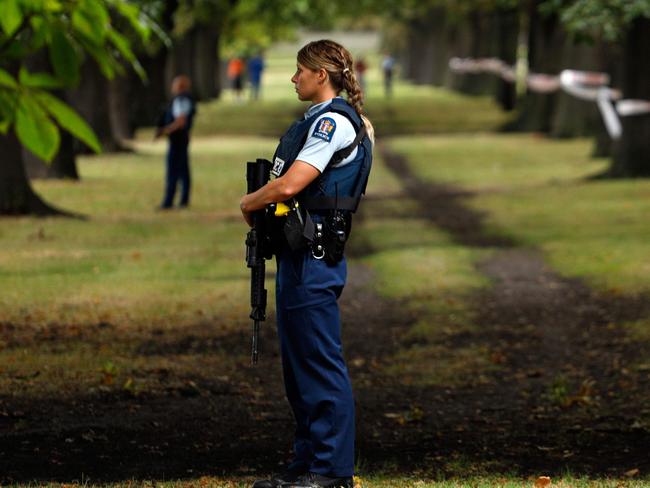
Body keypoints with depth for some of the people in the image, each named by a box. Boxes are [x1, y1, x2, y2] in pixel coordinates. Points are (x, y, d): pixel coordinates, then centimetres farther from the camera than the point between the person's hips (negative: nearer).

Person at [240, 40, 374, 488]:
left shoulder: (334, 122, -14)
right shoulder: (319, 119, 19)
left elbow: (289, 184, -22)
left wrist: (250, 202, -5)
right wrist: (260, 207, 7)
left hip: (314, 258, -11)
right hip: (298, 252, 11)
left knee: (321, 362, -7)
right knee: (299, 362, 14)